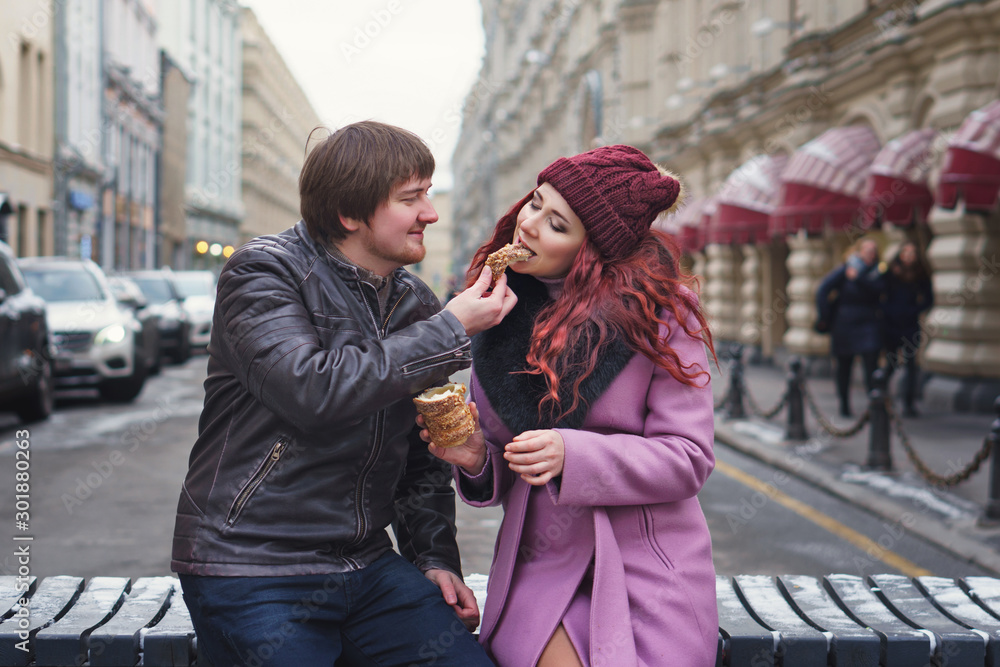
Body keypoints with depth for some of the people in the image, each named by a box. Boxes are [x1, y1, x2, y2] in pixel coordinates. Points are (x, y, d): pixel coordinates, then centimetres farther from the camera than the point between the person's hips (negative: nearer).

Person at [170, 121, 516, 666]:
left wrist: (435, 558, 6)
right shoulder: (261, 273, -8)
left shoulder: (415, 304, 11)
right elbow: (314, 391, -26)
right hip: (250, 570, -5)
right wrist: (450, 331, -19)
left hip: (366, 569, 5)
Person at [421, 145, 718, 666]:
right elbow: (498, 479, 12)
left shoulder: (661, 310, -5)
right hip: (538, 569, 2)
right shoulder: (501, 313, 6)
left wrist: (572, 455, -22)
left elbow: (687, 457, -9)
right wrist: (475, 457, -11)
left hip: (647, 565, -1)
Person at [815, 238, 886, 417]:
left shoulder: (877, 272, 3)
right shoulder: (843, 270, -3)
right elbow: (822, 292, -3)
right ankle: (844, 405, 23)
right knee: (844, 366, 9)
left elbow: (877, 288, -18)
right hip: (844, 325, 0)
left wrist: (858, 278, -29)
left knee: (871, 364, -12)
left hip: (869, 324, 0)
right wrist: (826, 317, -5)